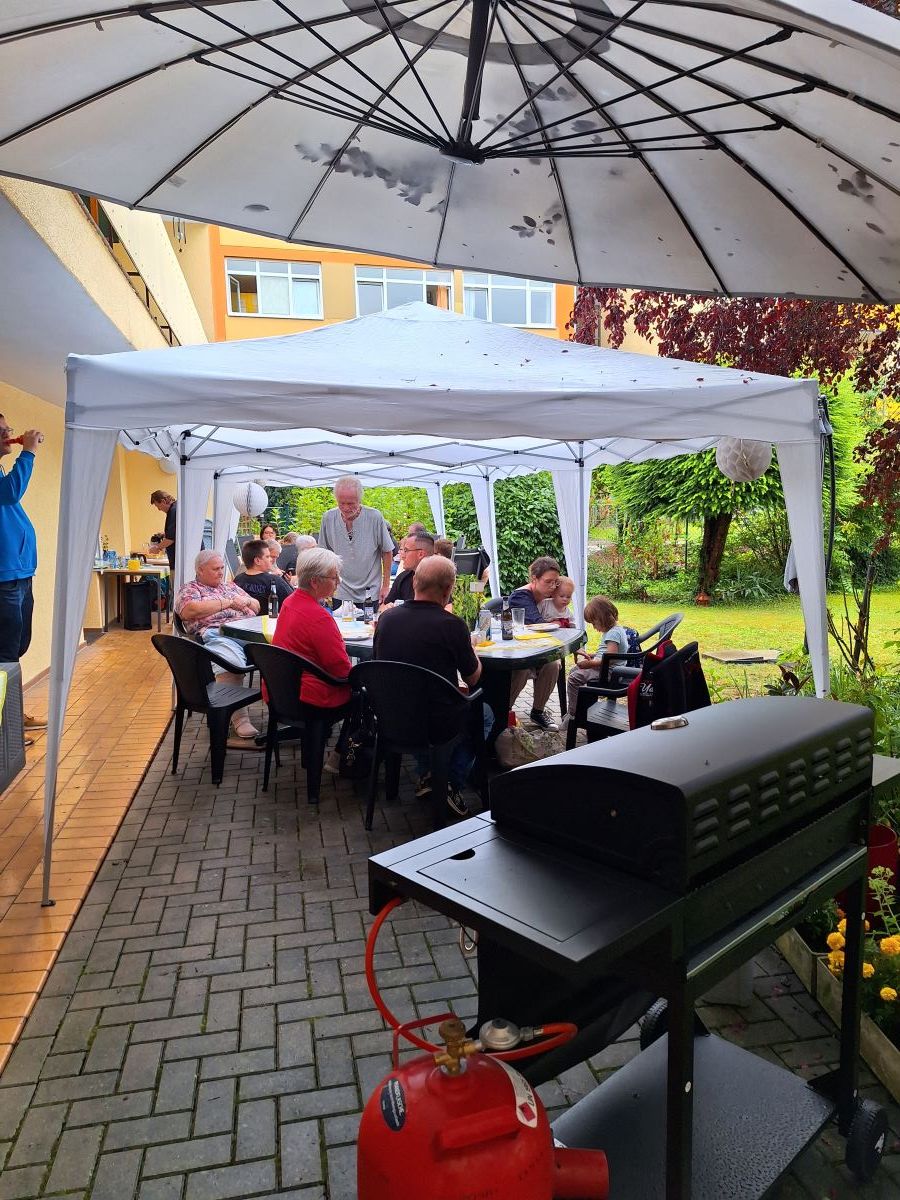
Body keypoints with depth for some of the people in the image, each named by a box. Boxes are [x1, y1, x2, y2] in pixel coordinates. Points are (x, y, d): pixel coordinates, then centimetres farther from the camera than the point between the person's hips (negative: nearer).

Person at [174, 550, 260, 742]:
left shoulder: (231, 586, 34)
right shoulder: (189, 589, 16)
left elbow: (256, 607, 34)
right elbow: (191, 610, -6)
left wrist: (246, 601, 9)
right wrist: (228, 602, 1)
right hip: (217, 637, -5)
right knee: (230, 665, -40)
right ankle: (240, 722, -41)